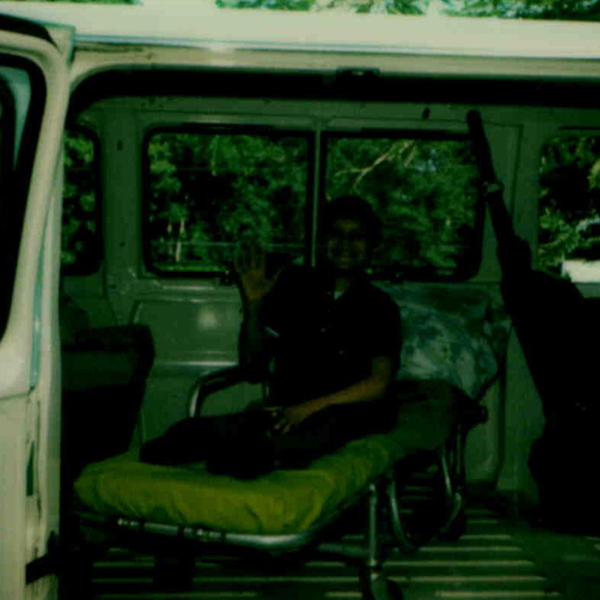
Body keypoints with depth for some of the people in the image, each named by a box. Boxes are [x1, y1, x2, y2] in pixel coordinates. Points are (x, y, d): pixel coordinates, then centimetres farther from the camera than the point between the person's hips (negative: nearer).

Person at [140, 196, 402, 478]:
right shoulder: (292, 284, 13)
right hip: (288, 408, 4)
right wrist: (252, 306, -4)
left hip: (351, 414, -3)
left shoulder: (380, 307, 6)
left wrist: (311, 407, -24)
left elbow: (379, 384, -9)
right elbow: (253, 364, 14)